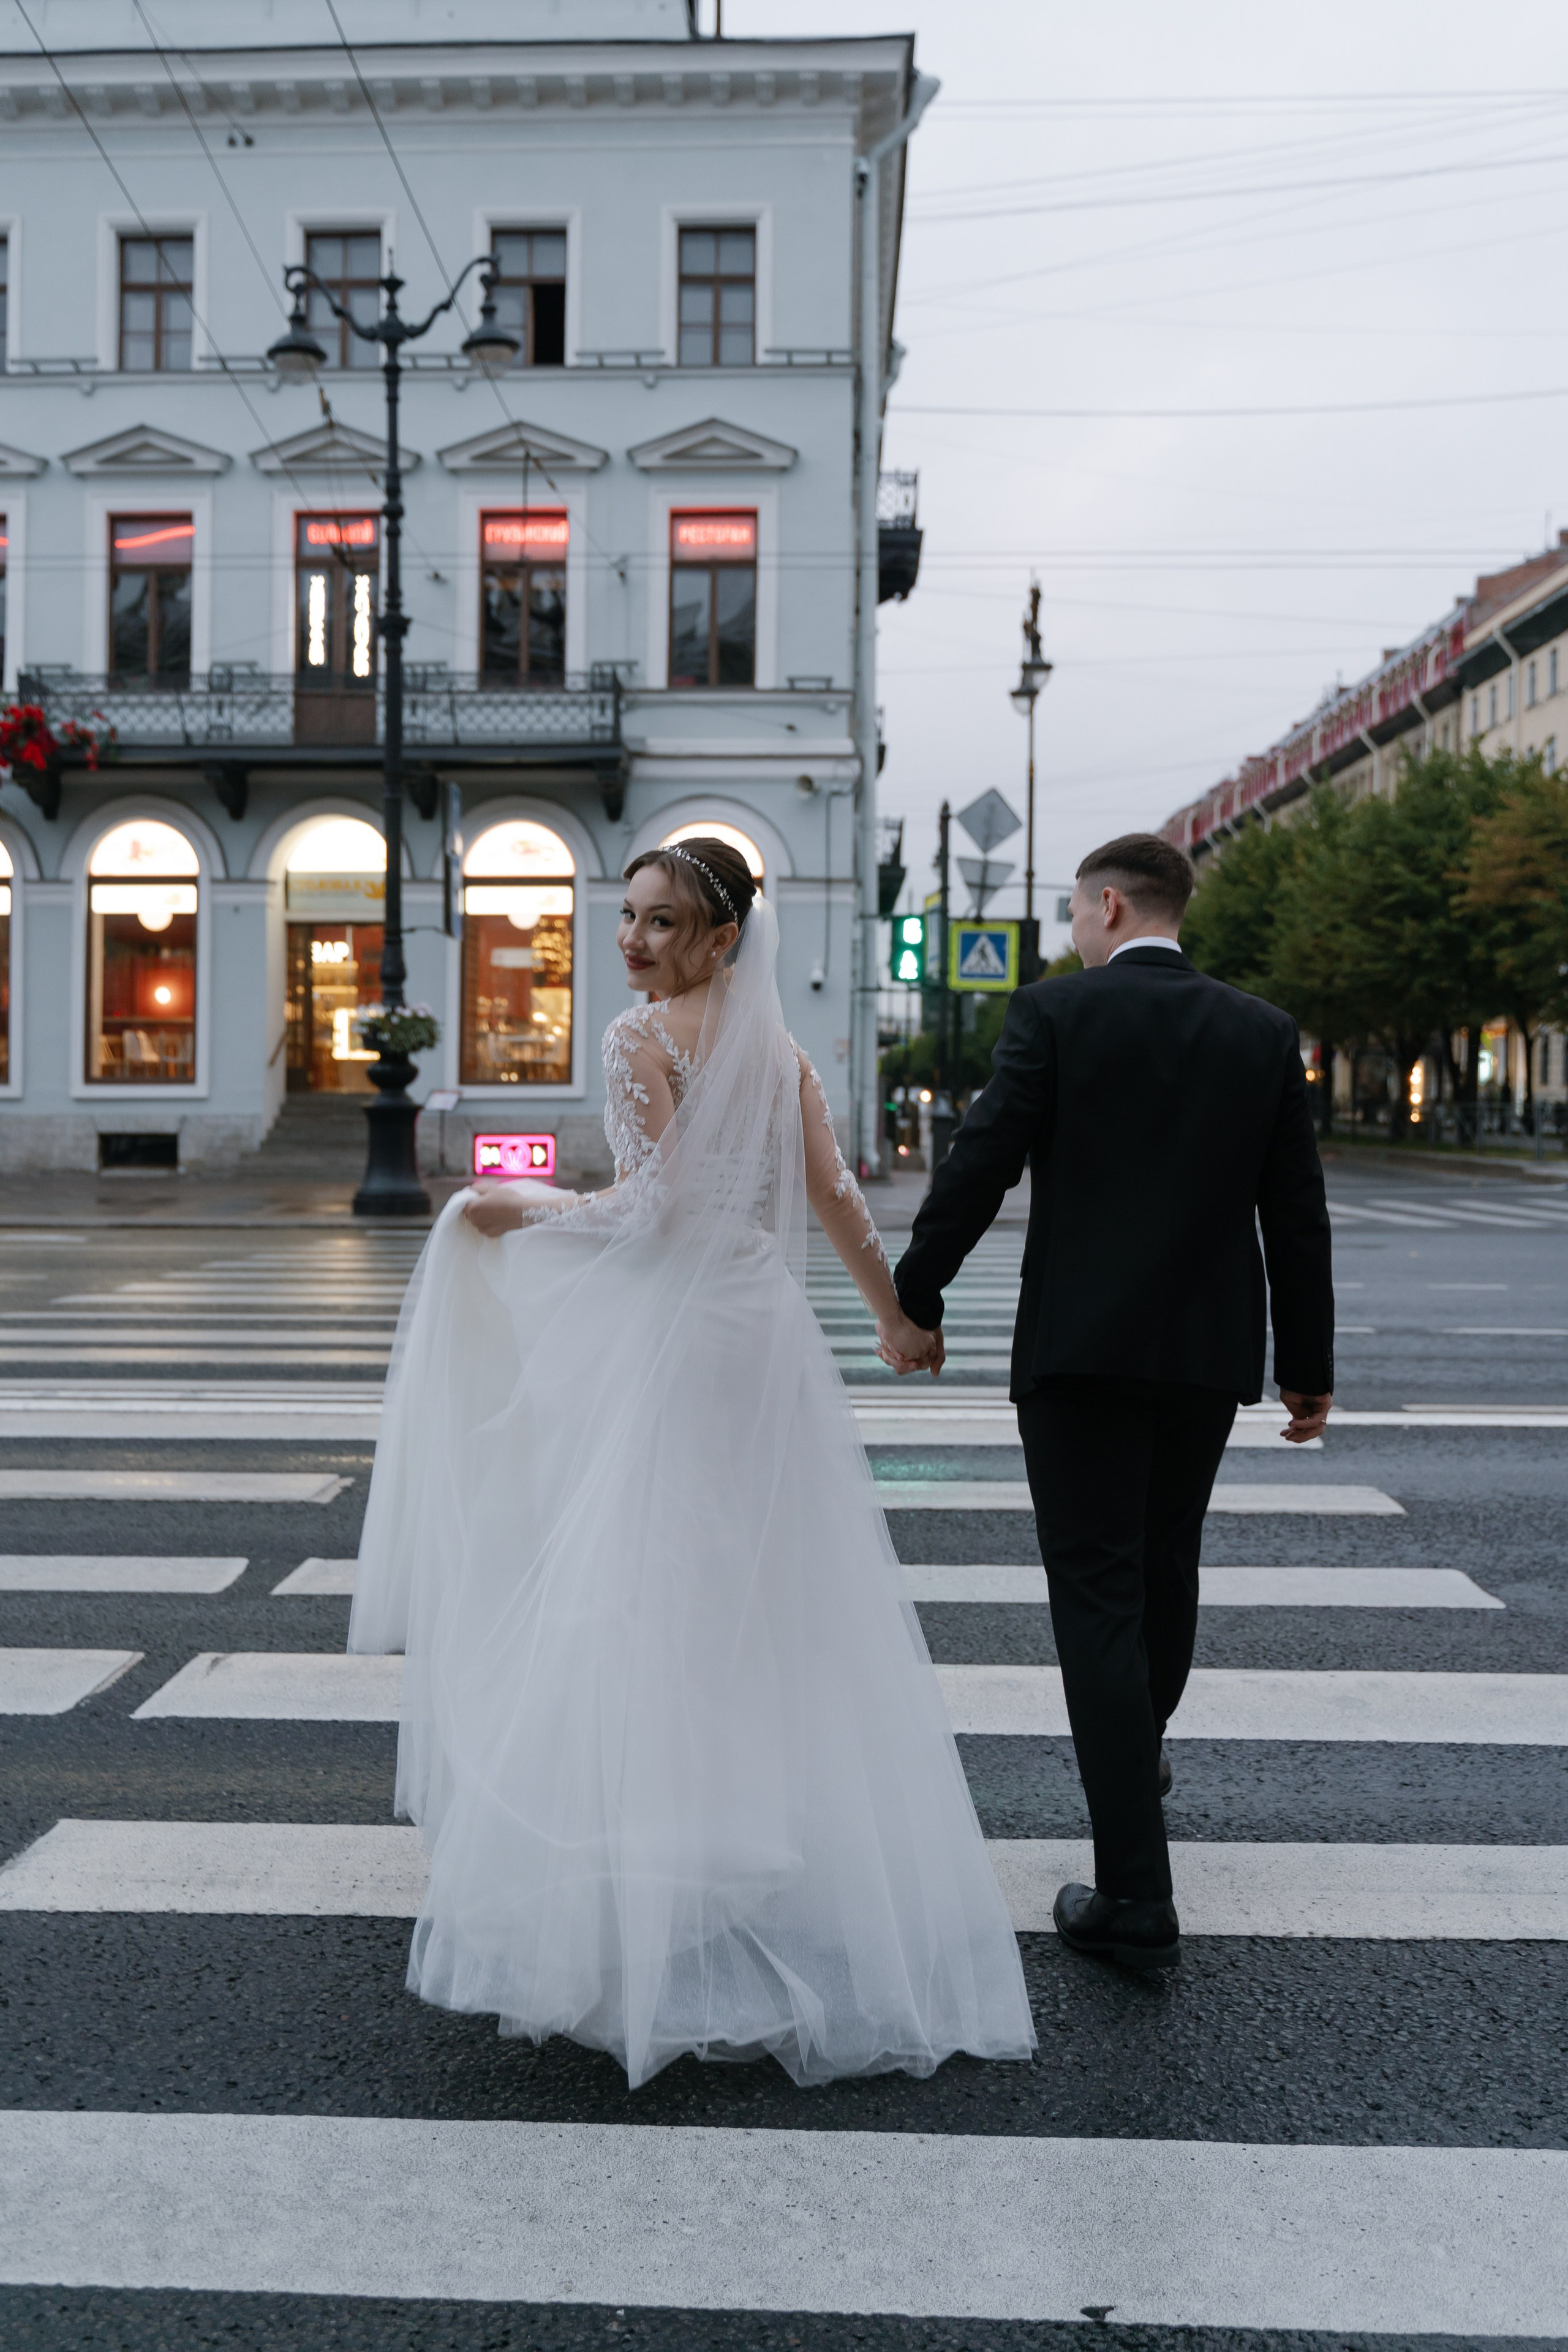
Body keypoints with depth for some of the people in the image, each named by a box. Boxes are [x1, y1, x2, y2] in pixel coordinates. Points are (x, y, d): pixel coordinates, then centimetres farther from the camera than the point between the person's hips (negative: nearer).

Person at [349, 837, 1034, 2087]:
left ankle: (658, 1897, 6)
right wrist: (897, 1318, 17)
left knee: (652, 1606, 0)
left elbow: (656, 1203, -16)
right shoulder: (781, 1048, 10)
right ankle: (813, 1864, 25)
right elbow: (838, 1198, 7)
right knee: (775, 1608, 14)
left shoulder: (643, 1037, -9)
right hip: (769, 1337, 7)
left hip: (669, 1342, -7)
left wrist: (519, 1208, -4)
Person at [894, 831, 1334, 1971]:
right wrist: (1310, 1363, 12)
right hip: (1210, 1355, 5)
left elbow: (979, 1168, -10)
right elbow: (1298, 1214, 4)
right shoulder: (1265, 1031, 4)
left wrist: (913, 1299, 2)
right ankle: (1141, 1744, 49)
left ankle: (1137, 1898, -3)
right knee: (1166, 1568, 24)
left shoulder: (1055, 1011, -7)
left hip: (1078, 1350, -4)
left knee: (1099, 1598, -2)